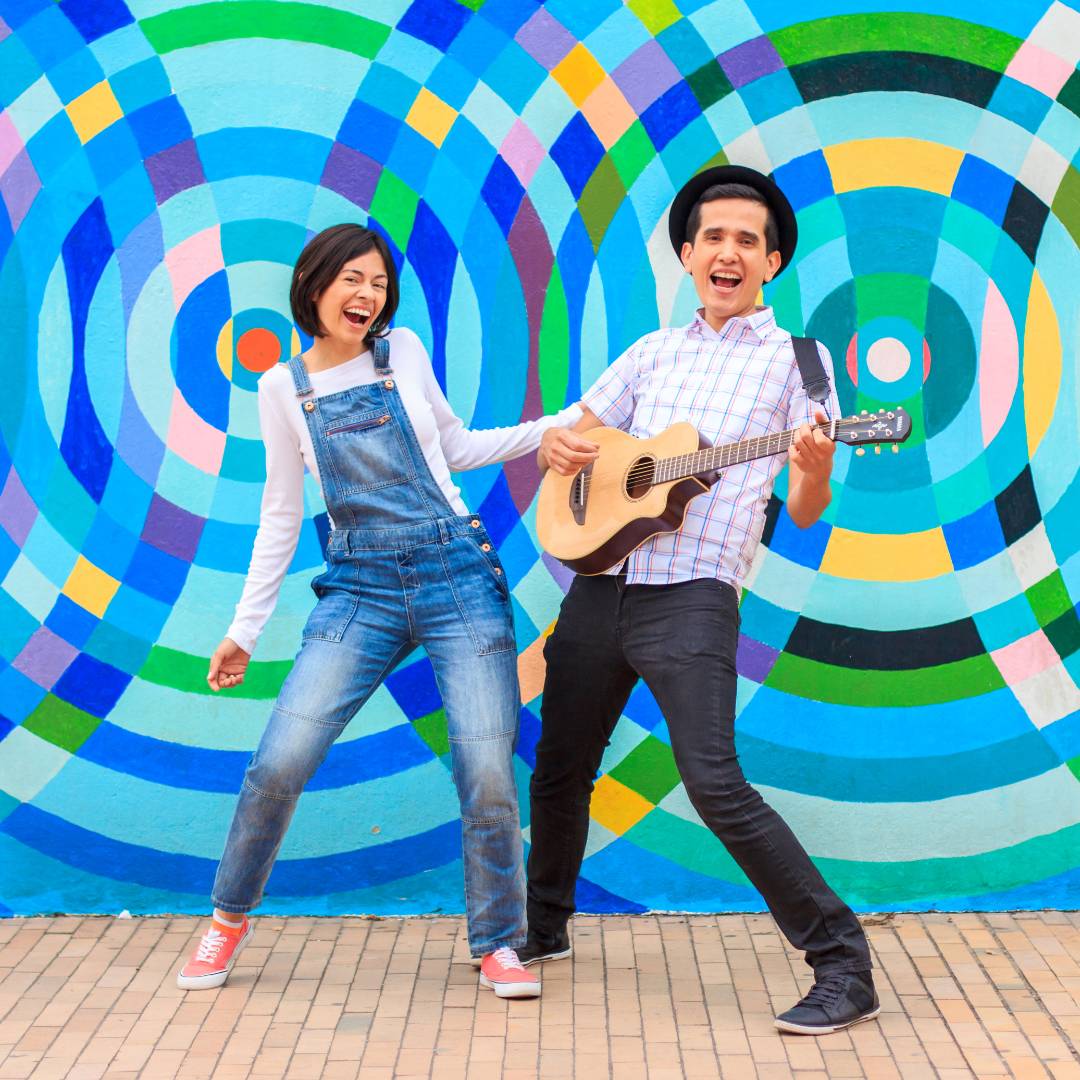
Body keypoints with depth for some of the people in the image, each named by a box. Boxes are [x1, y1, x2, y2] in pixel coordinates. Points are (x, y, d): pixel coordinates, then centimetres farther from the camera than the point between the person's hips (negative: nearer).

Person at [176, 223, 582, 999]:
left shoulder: (404, 352, 7)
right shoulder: (285, 388, 7)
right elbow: (282, 514, 12)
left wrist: (561, 426, 10)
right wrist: (244, 630, 13)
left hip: (458, 577, 0)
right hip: (361, 588, 0)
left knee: (487, 772, -8)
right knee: (280, 762, -11)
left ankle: (498, 945, 12)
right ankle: (231, 919, 14)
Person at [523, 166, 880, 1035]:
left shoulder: (796, 360, 2)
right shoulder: (654, 352, 15)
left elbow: (805, 515, -1)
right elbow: (574, 435, 21)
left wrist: (813, 471, -24)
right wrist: (559, 446, -3)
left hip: (693, 599, -6)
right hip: (600, 585, 6)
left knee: (716, 785, -17)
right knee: (561, 767, 16)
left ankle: (844, 969, -9)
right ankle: (542, 927, 39)